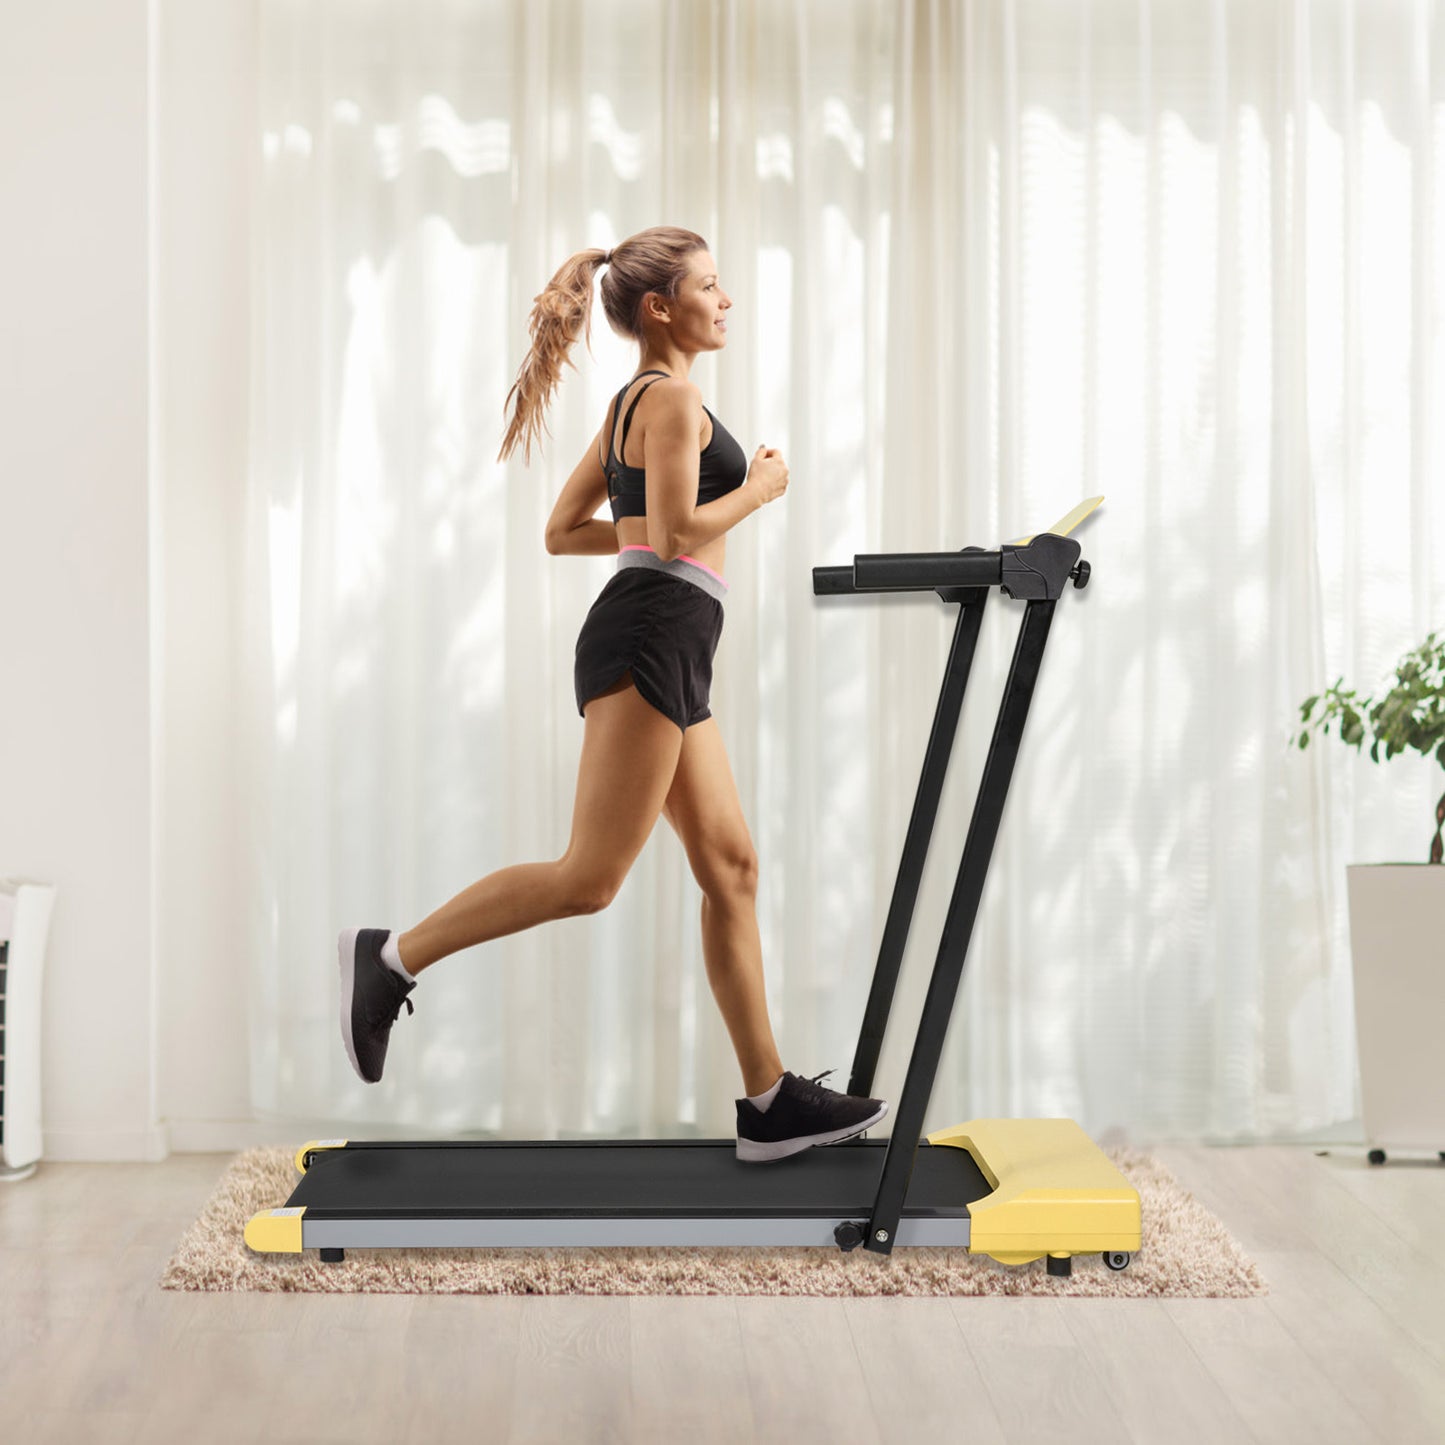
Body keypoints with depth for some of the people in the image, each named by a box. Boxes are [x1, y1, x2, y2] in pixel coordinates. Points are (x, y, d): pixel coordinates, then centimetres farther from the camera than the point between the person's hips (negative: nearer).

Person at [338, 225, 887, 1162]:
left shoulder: (630, 405, 23)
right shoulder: (674, 397, -6)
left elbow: (562, 532, 23)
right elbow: (676, 536, -17)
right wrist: (758, 490, -2)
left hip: (667, 661, 10)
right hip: (651, 638, -10)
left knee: (731, 868, 6)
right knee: (591, 879, -10)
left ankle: (772, 1103, 8)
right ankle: (393, 959, 0)